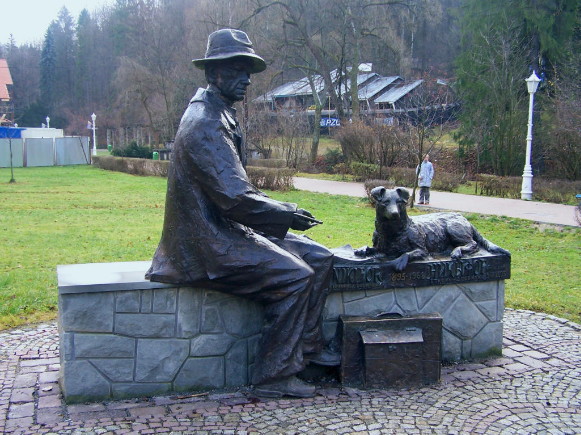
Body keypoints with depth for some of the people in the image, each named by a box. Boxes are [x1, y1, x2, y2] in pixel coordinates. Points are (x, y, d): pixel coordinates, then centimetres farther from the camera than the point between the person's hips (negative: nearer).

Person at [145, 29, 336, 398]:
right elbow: (234, 198, -26)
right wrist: (287, 215, -15)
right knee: (294, 275, -21)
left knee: (319, 258, 5)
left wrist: (281, 210, 8)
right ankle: (274, 376, -9)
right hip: (210, 240, -10)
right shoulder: (205, 124, -18)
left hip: (230, 228, 10)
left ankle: (307, 347, 14)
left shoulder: (222, 116, 15)